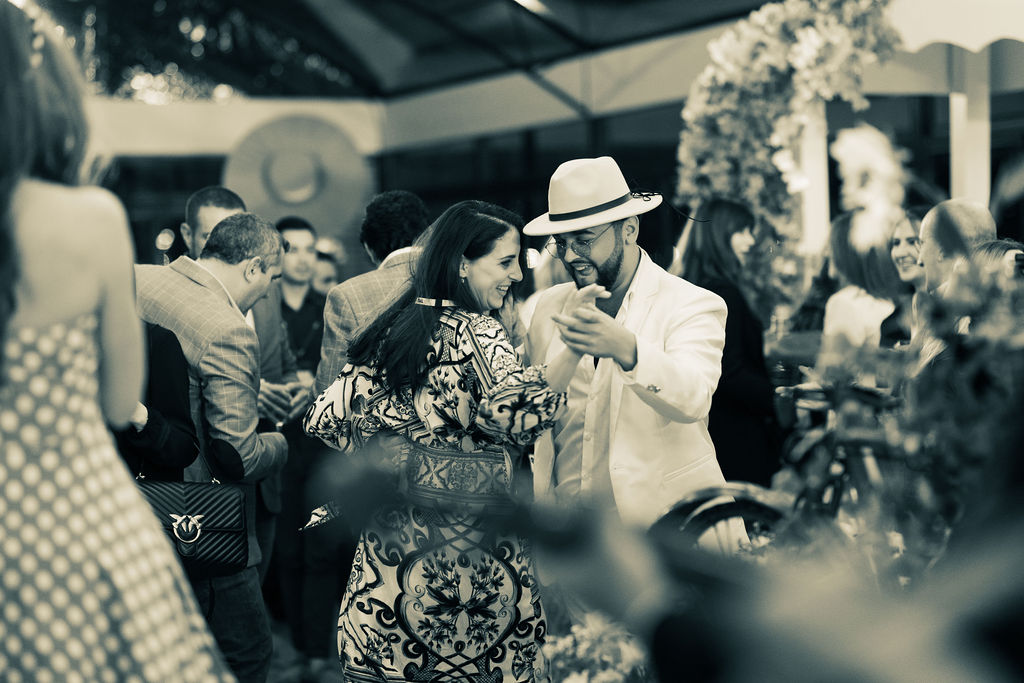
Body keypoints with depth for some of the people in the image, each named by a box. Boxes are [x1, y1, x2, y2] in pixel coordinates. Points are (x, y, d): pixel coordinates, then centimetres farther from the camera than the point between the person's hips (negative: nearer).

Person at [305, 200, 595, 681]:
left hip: (389, 545, 6)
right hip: (467, 549, -6)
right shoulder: (476, 332, -13)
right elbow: (520, 415, -30)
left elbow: (325, 420, 7)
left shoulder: (389, 328, 6)